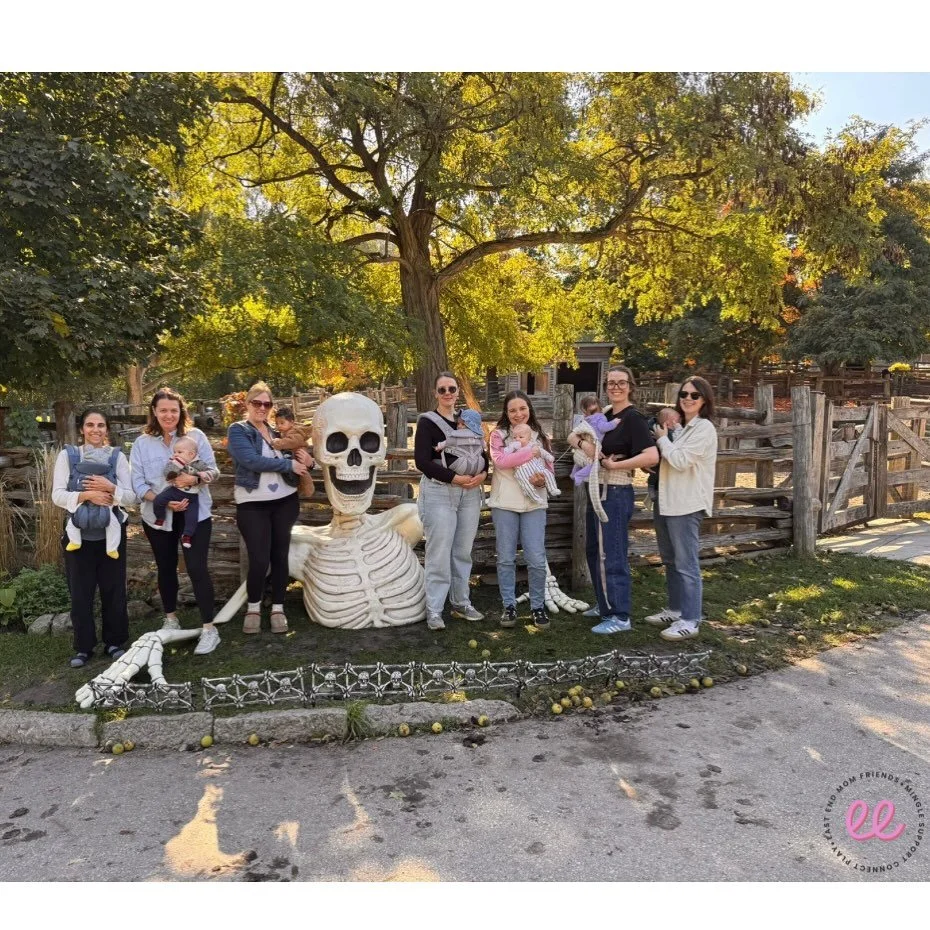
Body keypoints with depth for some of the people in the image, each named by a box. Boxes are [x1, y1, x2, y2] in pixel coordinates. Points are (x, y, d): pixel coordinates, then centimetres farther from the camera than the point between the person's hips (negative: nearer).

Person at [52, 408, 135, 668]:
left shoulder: (117, 456, 1)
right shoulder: (67, 455, -1)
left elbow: (131, 497, -3)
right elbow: (57, 495, -7)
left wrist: (111, 488, -21)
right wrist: (86, 495, -22)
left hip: (112, 533, 1)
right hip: (79, 533, 0)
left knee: (114, 589, 8)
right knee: (80, 592, 6)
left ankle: (114, 641, 22)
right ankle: (83, 646, 19)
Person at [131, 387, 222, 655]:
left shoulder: (196, 436, -2)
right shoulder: (142, 443, 0)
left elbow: (213, 470, -3)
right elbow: (137, 483, -5)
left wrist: (194, 479, -25)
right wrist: (164, 501, -19)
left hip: (195, 514, -2)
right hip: (158, 517, 3)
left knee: (197, 568, -9)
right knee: (166, 568, 16)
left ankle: (209, 629, -1)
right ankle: (171, 620, 35)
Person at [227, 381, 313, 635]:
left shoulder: (278, 431, 10)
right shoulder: (237, 431, -3)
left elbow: (296, 458, 14)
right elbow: (252, 461, -19)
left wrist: (307, 461, -10)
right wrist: (289, 464, -17)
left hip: (286, 502, 4)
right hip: (253, 505, -4)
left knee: (280, 556, 8)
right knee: (259, 559, -5)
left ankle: (278, 608, 21)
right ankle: (253, 607, 19)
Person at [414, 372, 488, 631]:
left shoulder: (467, 419, 13)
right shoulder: (427, 421, -4)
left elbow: (481, 452, 16)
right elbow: (422, 461, -13)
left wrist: (483, 473, -6)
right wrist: (455, 478, -18)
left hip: (470, 492, 5)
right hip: (439, 492, -5)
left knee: (463, 551, 12)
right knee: (439, 553, -3)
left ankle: (461, 603, 24)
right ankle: (434, 610, 5)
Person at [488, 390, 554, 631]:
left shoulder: (540, 436, 9)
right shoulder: (498, 434, 0)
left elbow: (550, 467, 10)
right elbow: (499, 460, -17)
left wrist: (543, 479, -12)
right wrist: (529, 452, -18)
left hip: (534, 503, 2)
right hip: (505, 503, -1)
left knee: (536, 559, 0)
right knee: (506, 558, 7)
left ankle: (537, 606, 16)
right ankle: (508, 605, 20)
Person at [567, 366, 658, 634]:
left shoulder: (633, 418, -13)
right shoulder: (604, 414, 10)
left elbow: (652, 456, -25)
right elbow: (572, 435, 13)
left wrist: (614, 465, -19)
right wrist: (583, 443, -10)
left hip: (615, 493, -9)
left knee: (611, 555, -4)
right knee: (593, 550, 17)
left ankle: (619, 616, 7)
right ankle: (605, 605, 32)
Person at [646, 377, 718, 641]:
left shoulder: (704, 428, -11)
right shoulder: (679, 427, 17)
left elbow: (680, 460, -20)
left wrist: (662, 439, -6)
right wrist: (664, 438, 2)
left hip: (686, 505, -9)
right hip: (667, 501, 10)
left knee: (686, 563, -6)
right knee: (671, 560, 17)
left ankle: (690, 621, 1)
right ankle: (676, 610, 29)